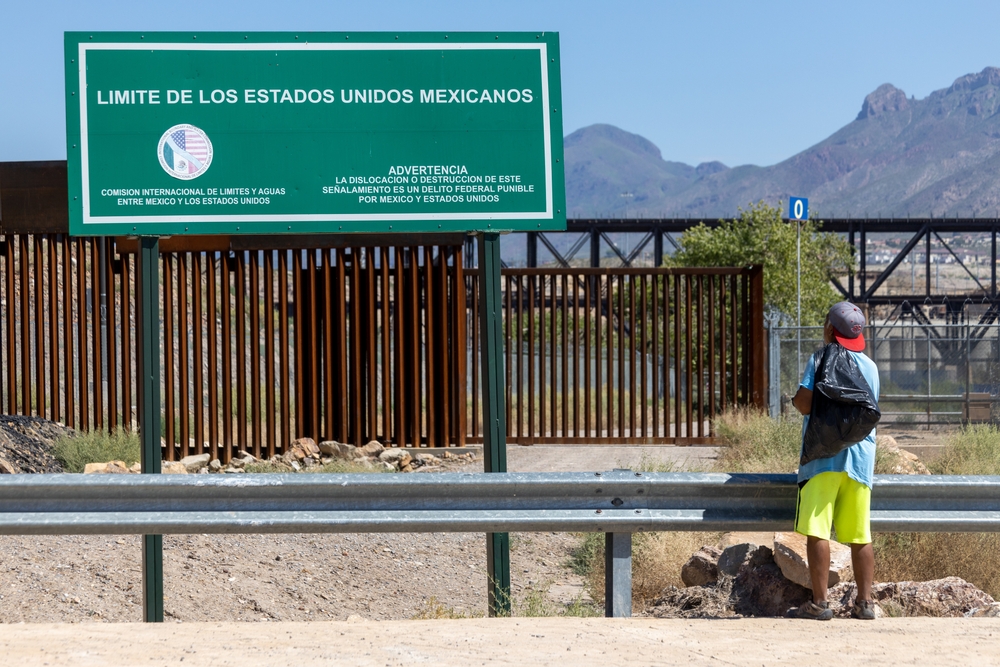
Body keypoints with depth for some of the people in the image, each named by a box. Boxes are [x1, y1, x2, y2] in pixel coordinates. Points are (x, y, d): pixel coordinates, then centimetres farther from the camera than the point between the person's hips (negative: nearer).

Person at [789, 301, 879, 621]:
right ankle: (864, 602, 6)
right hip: (862, 457, 5)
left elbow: (805, 404, -12)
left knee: (817, 531, -5)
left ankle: (819, 602, -8)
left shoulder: (821, 359, -3)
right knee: (860, 536, 7)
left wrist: (795, 400, 8)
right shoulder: (871, 367, 14)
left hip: (824, 455, -5)